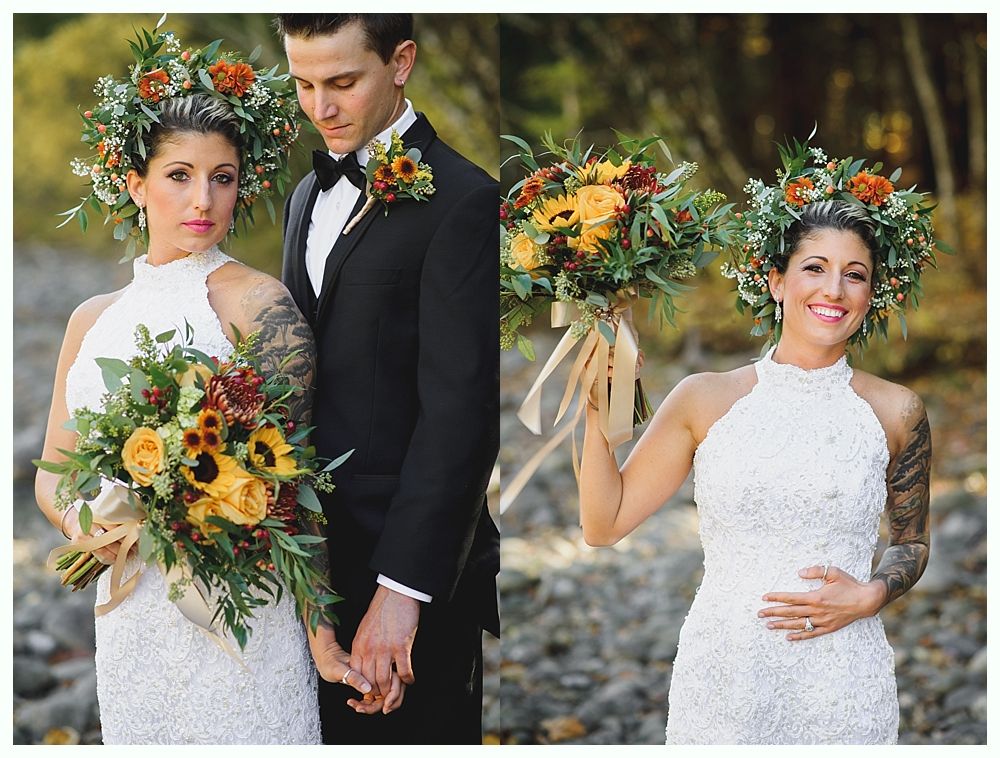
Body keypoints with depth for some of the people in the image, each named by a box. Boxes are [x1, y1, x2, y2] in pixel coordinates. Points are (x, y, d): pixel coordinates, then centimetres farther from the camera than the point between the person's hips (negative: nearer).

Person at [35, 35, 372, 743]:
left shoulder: (256, 301, -5)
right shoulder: (94, 319, 11)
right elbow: (53, 468, 15)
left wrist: (322, 631, -16)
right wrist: (82, 524, -8)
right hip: (129, 619, 5)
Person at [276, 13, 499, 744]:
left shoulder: (462, 202, -11)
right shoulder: (309, 196, 15)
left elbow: (458, 409, -17)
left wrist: (402, 588, -21)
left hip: (410, 572, -7)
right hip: (313, 558, 7)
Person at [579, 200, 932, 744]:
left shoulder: (895, 413, 1)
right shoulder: (706, 401, 0)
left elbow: (912, 543, 14)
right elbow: (603, 524, 2)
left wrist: (869, 597, -6)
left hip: (840, 690, 0)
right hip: (721, 675, 0)